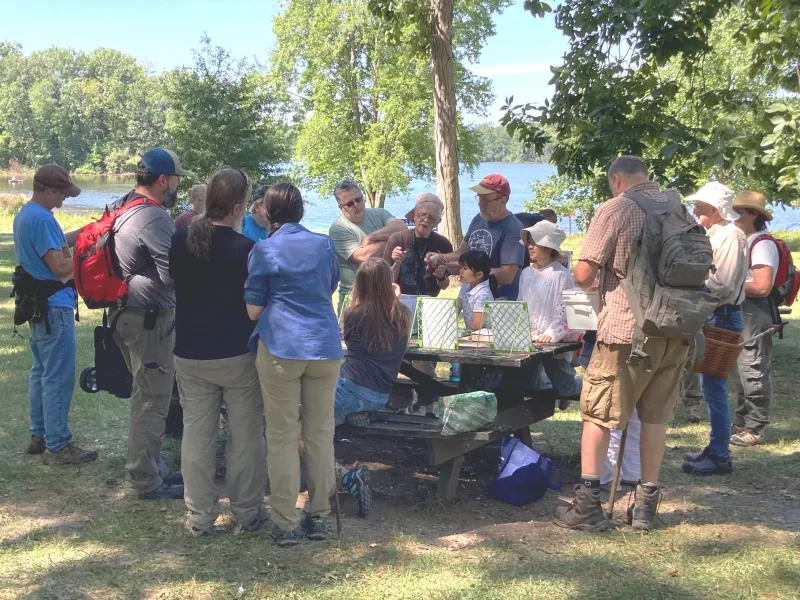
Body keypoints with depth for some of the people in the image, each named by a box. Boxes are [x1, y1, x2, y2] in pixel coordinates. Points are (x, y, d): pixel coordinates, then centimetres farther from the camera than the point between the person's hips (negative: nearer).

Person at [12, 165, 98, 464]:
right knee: (58, 377, -5)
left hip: (37, 304, 11)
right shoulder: (42, 218, -22)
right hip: (54, 306, -11)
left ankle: (39, 435, 25)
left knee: (41, 372, 17)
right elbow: (59, 266, -23)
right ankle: (57, 446, 0)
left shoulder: (25, 213, 11)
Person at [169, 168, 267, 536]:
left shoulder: (181, 242, -3)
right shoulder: (247, 249, -17)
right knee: (245, 436, 9)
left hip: (191, 354, 4)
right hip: (238, 354, -4)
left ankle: (200, 517, 15)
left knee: (197, 435, 9)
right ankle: (248, 513, 17)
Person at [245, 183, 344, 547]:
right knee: (320, 435, 11)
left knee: (282, 437, 3)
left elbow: (253, 310, -2)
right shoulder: (324, 244, 8)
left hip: (281, 348, -3)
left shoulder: (264, 251, -3)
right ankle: (318, 517, 17)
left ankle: (285, 523, 5)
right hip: (325, 347, 4)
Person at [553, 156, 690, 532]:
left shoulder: (613, 209, -8)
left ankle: (588, 503, 2)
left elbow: (583, 275, -12)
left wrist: (594, 281, 11)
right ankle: (646, 503, 16)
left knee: (597, 413, 3)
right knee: (656, 415, 12)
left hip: (626, 327, -5)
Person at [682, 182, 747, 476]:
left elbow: (722, 283, -23)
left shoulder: (730, 236, -16)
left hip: (722, 318, -10)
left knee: (714, 387, -7)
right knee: (711, 386, 14)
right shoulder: (716, 234, 15)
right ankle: (715, 448, 23)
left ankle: (720, 456, -1)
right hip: (713, 317, 10)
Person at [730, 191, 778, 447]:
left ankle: (754, 429, 0)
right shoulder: (745, 242, 16)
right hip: (741, 314, 10)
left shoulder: (762, 245, -14)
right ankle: (742, 422, 26)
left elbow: (762, 287, -22)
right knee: (741, 371, 16)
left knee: (754, 372, -6)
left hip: (755, 315, -10)